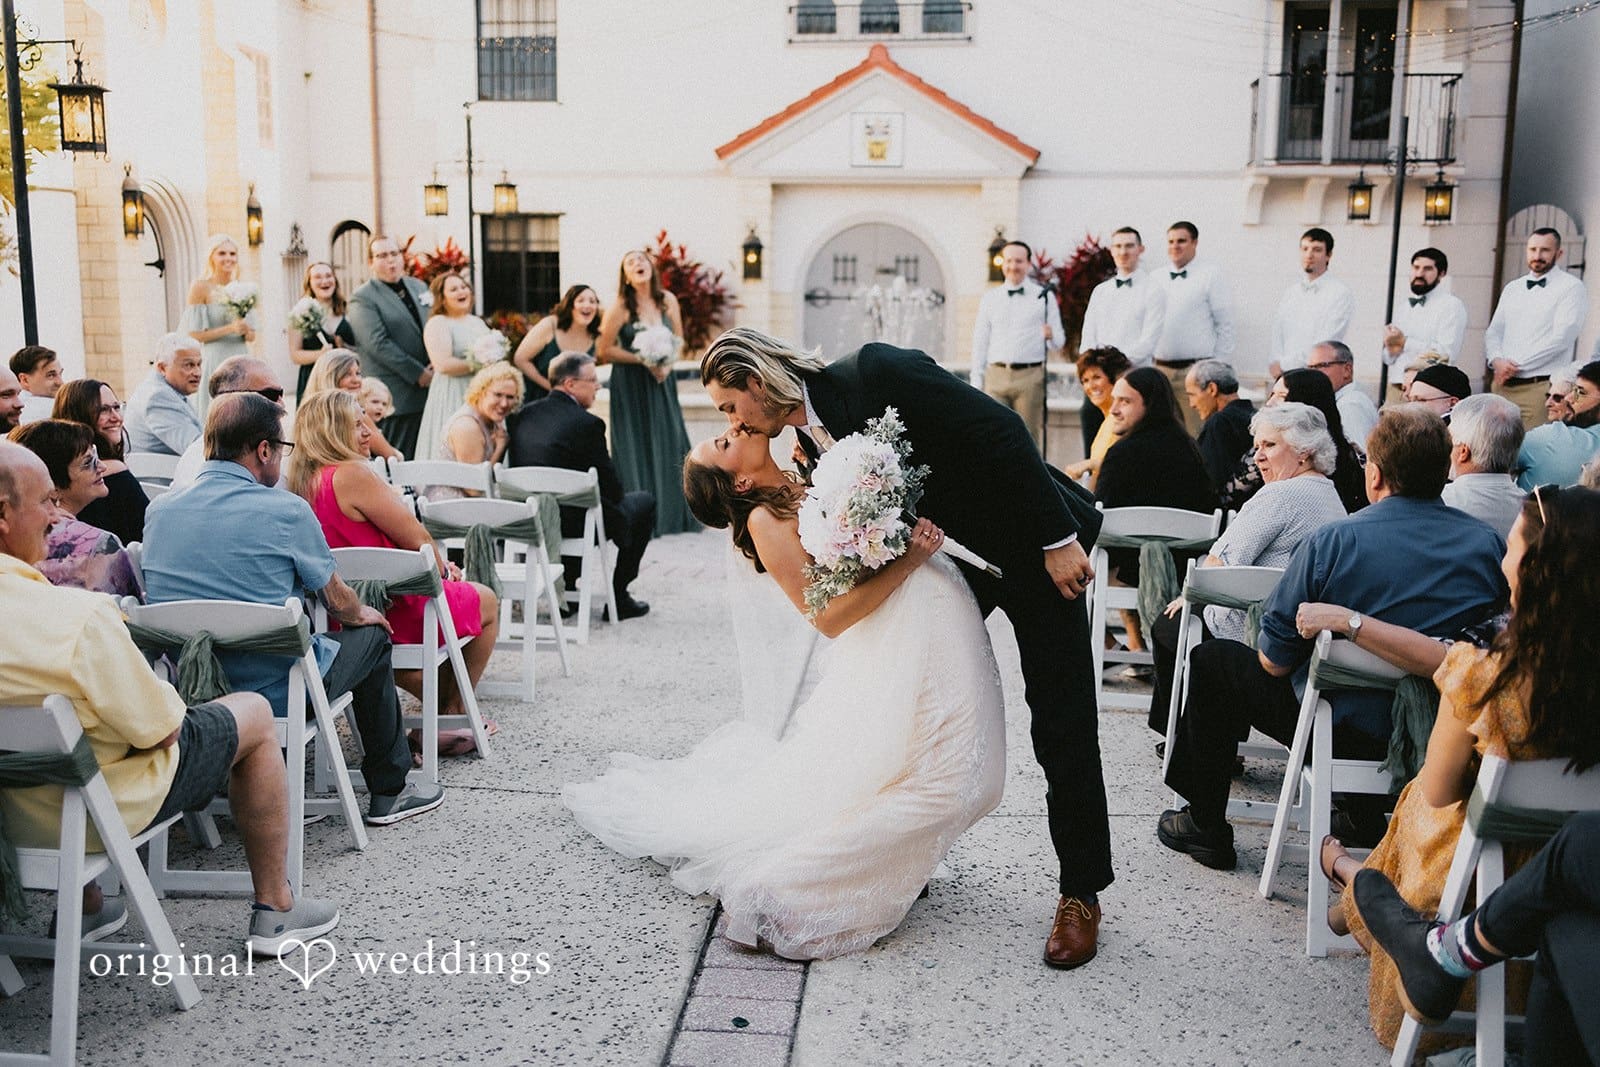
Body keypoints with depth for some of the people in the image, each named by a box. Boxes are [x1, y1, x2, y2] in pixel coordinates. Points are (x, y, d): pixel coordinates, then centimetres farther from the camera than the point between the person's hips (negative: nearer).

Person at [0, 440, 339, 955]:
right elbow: (159, 729, -23)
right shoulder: (76, 619, -35)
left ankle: (84, 909, 39)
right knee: (253, 713, 14)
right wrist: (168, 707, -2)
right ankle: (274, 909, 24)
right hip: (104, 811, -7)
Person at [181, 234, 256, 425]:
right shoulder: (201, 287, -4)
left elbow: (251, 336, 15)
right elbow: (193, 335, -9)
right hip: (213, 363, -5)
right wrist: (229, 329, -16)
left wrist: (245, 329, -7)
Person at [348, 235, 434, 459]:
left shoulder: (419, 287, 17)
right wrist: (418, 374, -14)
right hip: (394, 397, -6)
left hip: (428, 389, 6)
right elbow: (378, 344, -13)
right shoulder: (362, 298, -4)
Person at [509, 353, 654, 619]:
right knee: (644, 501, 16)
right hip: (574, 522, -7)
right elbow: (612, 488, -11)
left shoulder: (523, 415, 3)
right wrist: (615, 494, 12)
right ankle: (618, 596, 18)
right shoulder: (587, 423, -17)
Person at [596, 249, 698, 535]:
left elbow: (678, 340, 11)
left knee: (670, 444, 2)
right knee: (637, 448, -3)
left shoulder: (667, 301, 1)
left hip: (662, 382, 4)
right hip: (631, 386, -4)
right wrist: (644, 360, -14)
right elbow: (604, 350, -9)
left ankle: (673, 515, 11)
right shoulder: (620, 307, -10)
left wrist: (667, 364, -7)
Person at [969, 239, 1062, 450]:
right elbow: (980, 342, 14)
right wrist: (976, 383, 7)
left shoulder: (1044, 296, 9)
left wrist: (1050, 335, -17)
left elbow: (1060, 339, 8)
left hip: (1030, 375, -2)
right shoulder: (989, 298, 14)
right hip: (996, 375, 2)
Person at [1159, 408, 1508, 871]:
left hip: (1348, 728, -5)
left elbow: (1275, 661, -14)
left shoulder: (1333, 542, -19)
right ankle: (1367, 821, 43)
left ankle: (1206, 828, 22)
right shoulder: (1489, 543, -6)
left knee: (1210, 659, 14)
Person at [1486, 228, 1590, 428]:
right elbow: (1493, 332, 14)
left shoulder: (1572, 287, -1)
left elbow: (1561, 338, -12)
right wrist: (1497, 361, -7)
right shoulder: (1512, 288, 18)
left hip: (1540, 387, -5)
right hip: (1502, 384, 5)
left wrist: (1516, 364, -12)